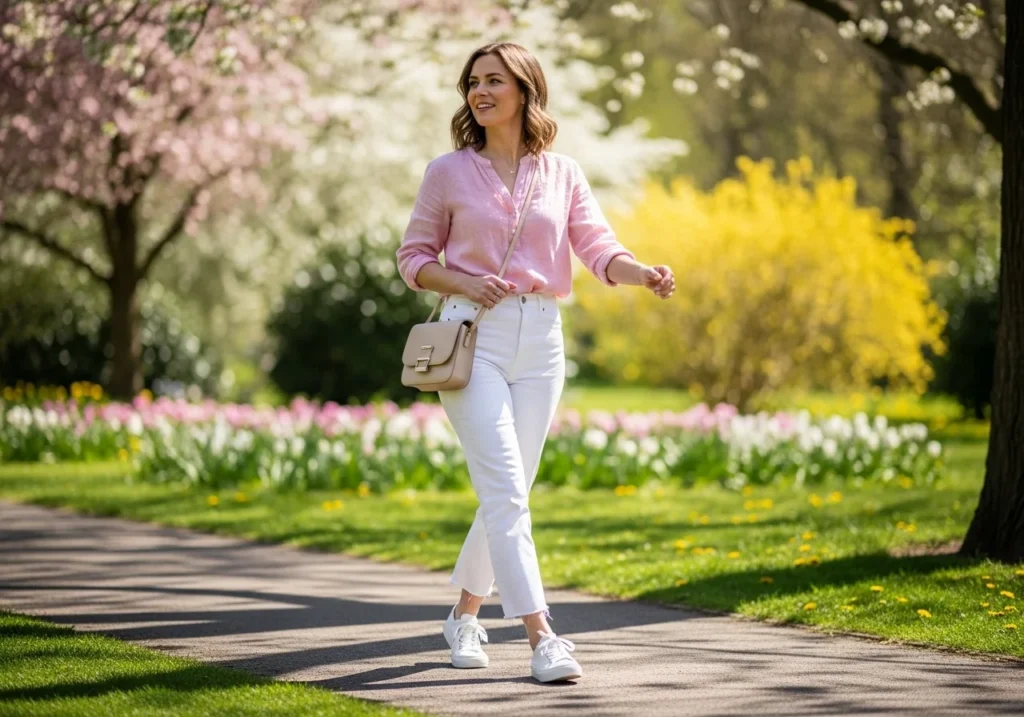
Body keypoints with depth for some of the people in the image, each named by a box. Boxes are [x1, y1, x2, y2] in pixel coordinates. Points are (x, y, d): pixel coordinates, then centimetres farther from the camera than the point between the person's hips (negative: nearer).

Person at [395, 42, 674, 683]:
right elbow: (413, 258, 9)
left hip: (540, 340, 3)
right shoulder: (449, 172, 3)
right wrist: (463, 283, -11)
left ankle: (465, 614, 31)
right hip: (472, 335, -3)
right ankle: (541, 637, -19)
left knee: (510, 493, 9)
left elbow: (598, 249, -1)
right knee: (505, 489, -14)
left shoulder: (562, 174, 8)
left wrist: (642, 272, -22)